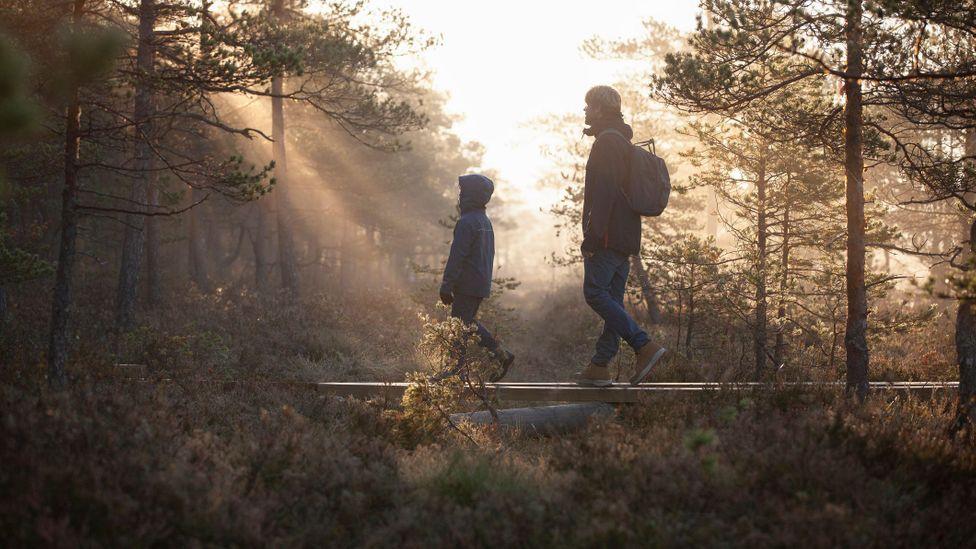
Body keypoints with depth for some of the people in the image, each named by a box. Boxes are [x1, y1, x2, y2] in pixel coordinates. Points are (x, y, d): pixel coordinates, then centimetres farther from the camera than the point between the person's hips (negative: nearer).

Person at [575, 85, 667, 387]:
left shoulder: (606, 142, -11)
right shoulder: (624, 143, 21)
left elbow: (604, 192, -20)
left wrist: (591, 235, -22)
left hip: (608, 237, -10)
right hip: (626, 238, 10)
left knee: (595, 293, -10)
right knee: (612, 300, 7)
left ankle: (645, 346, -17)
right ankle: (600, 366, 9)